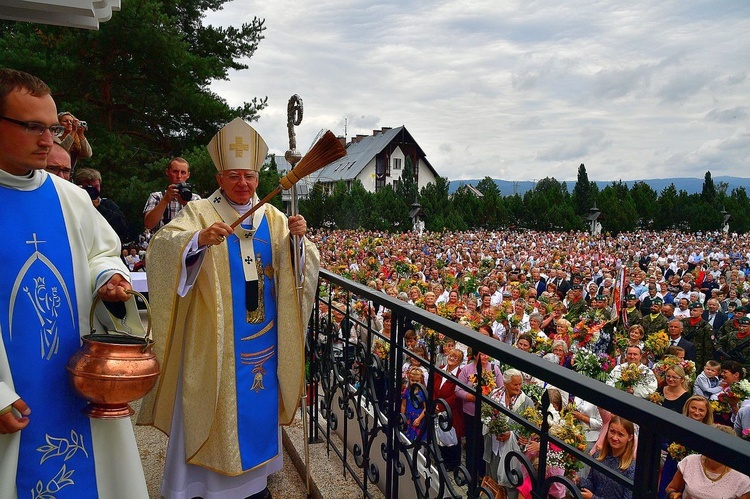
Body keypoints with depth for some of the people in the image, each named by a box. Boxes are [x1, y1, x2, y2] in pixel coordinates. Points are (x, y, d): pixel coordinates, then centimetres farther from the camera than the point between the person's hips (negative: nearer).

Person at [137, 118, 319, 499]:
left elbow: (300, 267, -1)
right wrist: (199, 238, -39)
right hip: (215, 336, -3)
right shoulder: (199, 213, -5)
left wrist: (297, 240, -21)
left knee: (258, 402, 15)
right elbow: (162, 245, -20)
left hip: (262, 335, 4)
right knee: (211, 404, 6)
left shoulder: (273, 218, 5)